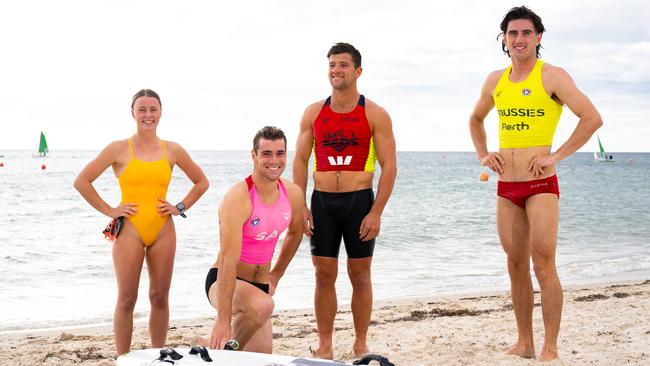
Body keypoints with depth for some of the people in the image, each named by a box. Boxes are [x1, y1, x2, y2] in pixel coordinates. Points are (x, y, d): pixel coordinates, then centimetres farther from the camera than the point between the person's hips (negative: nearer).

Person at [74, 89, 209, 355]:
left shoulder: (173, 150, 5)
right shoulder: (119, 149, -2)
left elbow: (201, 182, 18)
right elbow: (82, 181, -1)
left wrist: (180, 208, 6)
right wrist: (109, 211, -4)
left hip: (163, 231, 3)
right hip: (129, 230, -3)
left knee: (160, 298, 8)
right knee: (127, 300, -1)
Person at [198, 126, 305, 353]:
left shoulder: (293, 194, -4)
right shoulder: (238, 198, -25)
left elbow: (295, 233, 20)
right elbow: (228, 260, -32)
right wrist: (223, 321, -36)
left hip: (259, 285, 7)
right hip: (223, 283, -7)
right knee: (262, 306, -38)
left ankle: (212, 347, 31)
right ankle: (223, 348, -12)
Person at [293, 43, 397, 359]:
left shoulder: (375, 115, -1)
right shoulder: (313, 113, 7)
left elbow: (389, 166, -4)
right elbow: (300, 161, 8)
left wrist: (376, 212, -12)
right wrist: (300, 206, -2)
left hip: (359, 201, -2)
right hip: (322, 201, 2)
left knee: (360, 276, 5)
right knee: (324, 275, 4)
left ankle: (360, 344, 17)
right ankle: (324, 345, 14)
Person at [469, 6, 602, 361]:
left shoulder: (552, 76, -7)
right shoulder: (495, 80, 11)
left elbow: (592, 118, -13)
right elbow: (475, 120, 29)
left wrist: (557, 156, -14)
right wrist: (483, 155, 14)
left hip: (540, 186, -6)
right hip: (506, 188, 6)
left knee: (544, 266, -8)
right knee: (516, 267, 10)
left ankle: (550, 348, -1)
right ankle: (524, 343, 19)